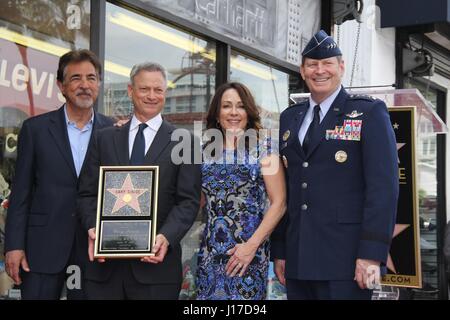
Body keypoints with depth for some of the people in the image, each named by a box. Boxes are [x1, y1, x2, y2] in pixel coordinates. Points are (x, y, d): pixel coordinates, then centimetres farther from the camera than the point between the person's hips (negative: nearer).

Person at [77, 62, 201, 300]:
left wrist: (166, 237, -18)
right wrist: (93, 228, -10)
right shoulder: (104, 139, 12)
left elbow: (188, 201, -1)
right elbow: (87, 193, 9)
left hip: (156, 260, -2)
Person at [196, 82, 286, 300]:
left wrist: (252, 245, -12)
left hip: (248, 251, -3)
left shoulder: (263, 151, -1)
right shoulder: (206, 153, 9)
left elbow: (278, 203, -5)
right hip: (210, 253, 3)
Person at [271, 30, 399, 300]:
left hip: (345, 258, -5)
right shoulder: (289, 118, 15)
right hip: (298, 259, 5)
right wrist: (280, 251, 11)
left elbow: (384, 187, -8)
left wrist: (372, 254, -16)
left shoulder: (370, 113, 0)